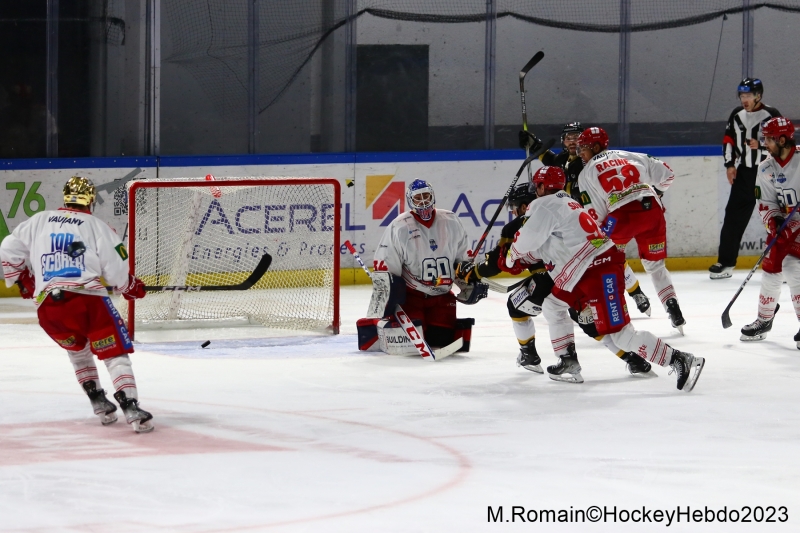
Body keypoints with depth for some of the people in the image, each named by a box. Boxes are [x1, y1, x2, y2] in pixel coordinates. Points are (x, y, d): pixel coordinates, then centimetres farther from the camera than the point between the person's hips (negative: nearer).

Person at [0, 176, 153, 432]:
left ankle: (99, 404, 24)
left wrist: (22, 279, 31)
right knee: (115, 353, 0)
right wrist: (131, 287, 22)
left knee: (78, 349, 29)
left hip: (47, 307, 4)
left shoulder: (39, 221, 17)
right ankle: (131, 408, -17)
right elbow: (115, 268, 3)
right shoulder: (96, 226, 6)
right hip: (87, 299, -4)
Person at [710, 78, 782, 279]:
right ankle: (725, 263, 10)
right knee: (734, 215, 4)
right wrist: (730, 164, 6)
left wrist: (761, 145, -22)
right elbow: (728, 140, 16)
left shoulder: (772, 115, -9)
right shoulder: (737, 115, 9)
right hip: (744, 172, 5)